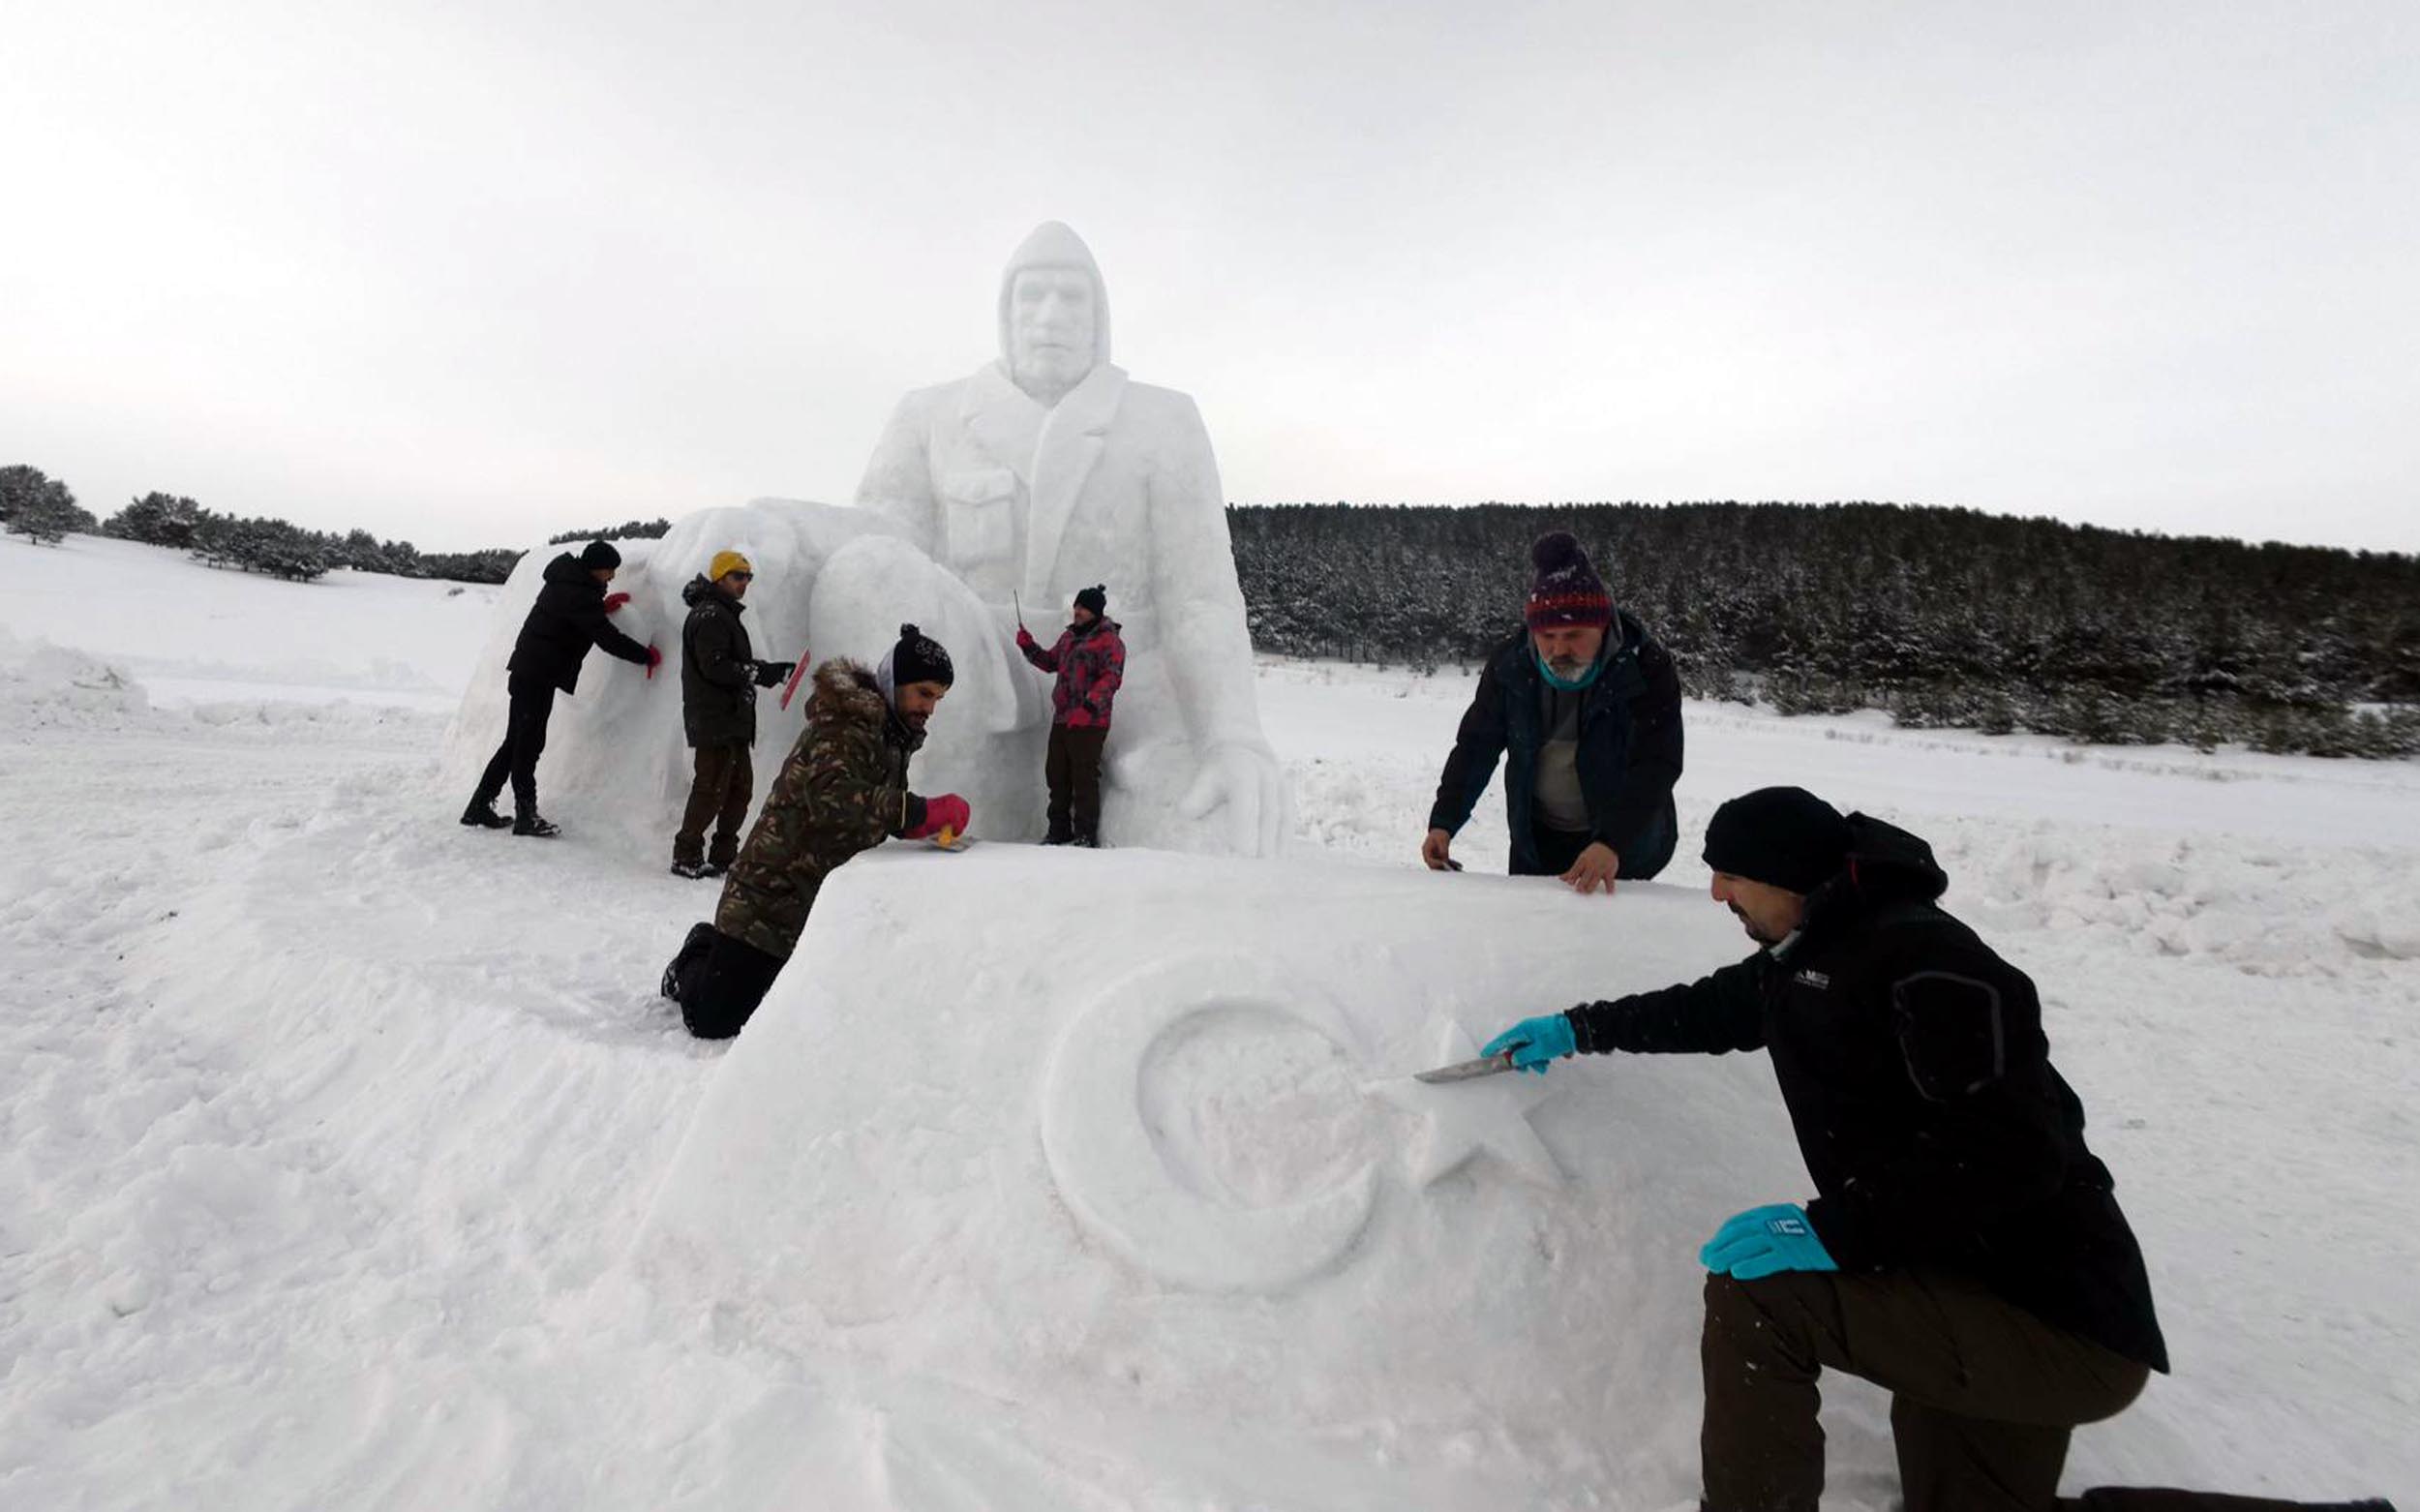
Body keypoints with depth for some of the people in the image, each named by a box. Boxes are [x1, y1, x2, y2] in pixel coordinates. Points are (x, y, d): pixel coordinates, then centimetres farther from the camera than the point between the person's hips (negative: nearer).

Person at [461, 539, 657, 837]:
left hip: (526, 672, 10)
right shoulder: (578, 594, -19)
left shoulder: (566, 581, 11)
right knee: (528, 744, -3)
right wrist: (647, 656, -11)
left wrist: (602, 606, 12)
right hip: (538, 676, -10)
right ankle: (526, 815, 4)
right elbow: (608, 639, -21)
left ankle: (480, 807, 22)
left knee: (517, 742, 15)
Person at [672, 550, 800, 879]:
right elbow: (715, 667, -21)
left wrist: (772, 669, 7)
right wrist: (763, 672, -22)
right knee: (712, 788, -7)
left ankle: (724, 855, 20)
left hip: (732, 720, 10)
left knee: (741, 786, 12)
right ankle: (686, 856, 2)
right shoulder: (709, 615, -11)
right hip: (714, 720, -10)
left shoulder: (724, 615, 22)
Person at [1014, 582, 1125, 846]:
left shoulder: (1109, 641, -8)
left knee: (1084, 778, -6)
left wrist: (1089, 706, -32)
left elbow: (1111, 678, -20)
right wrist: (1029, 646, 12)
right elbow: (1051, 662, 28)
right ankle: (1059, 831, 24)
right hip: (1062, 719, 8)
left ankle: (1086, 835, 3)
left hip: (1089, 723, -8)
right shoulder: (1069, 636, 17)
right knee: (1056, 774, 12)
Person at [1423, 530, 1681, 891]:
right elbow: (1476, 746, -7)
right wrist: (1443, 822, -19)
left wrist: (1613, 843, -42)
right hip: (1536, 835, 3)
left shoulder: (1646, 669, -21)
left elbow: (1656, 766, -28)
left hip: (1625, 840, -3)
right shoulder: (1510, 665, -12)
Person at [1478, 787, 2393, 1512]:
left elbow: (2010, 1149, -31)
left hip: (2058, 1326, -10)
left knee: (1753, 1287, -23)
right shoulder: (1804, 956, 6)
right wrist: (1579, 1031, 21)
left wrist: (1833, 1230, -33)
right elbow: (1709, 1011, 22)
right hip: (1975, 1299, 10)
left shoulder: (1923, 957, -24)